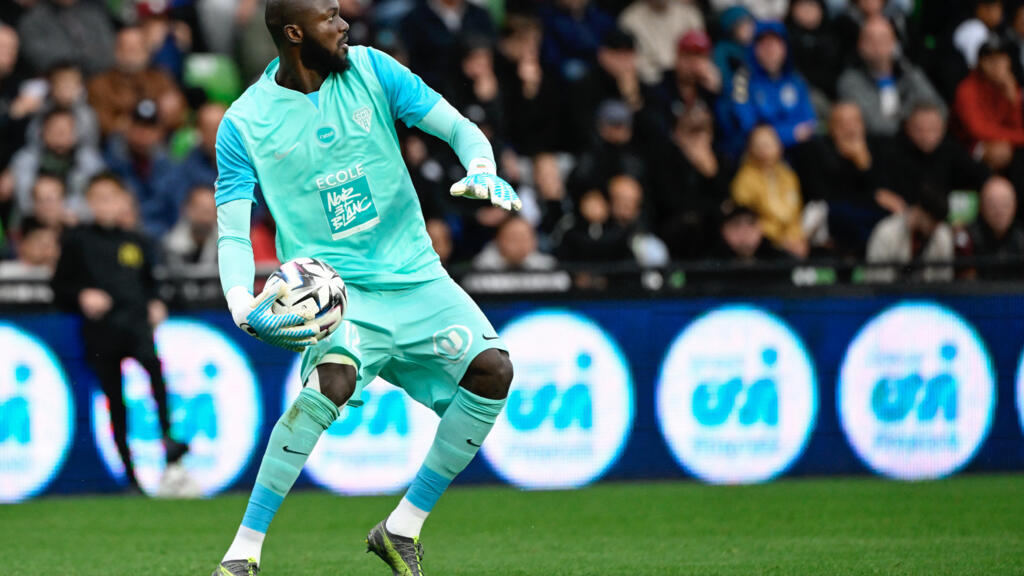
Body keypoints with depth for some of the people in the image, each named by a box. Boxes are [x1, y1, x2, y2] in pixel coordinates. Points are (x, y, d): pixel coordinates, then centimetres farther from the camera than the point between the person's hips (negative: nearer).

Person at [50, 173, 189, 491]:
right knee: (114, 399, -1)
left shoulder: (136, 242, 18)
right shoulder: (77, 241, 10)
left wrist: (155, 305, 9)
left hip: (135, 321, 0)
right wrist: (82, 296, -9)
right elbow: (60, 289, 10)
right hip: (99, 329, 0)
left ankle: (169, 438, -39)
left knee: (153, 361, -32)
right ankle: (130, 474, 6)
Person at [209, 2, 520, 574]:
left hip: (414, 274, 4)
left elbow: (459, 127, 4)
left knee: (492, 368, -18)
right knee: (333, 377, -34)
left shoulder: (371, 70, 2)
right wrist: (243, 309, -26)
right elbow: (233, 233, -6)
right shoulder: (244, 124, -5)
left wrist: (482, 171, -20)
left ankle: (403, 530, -2)